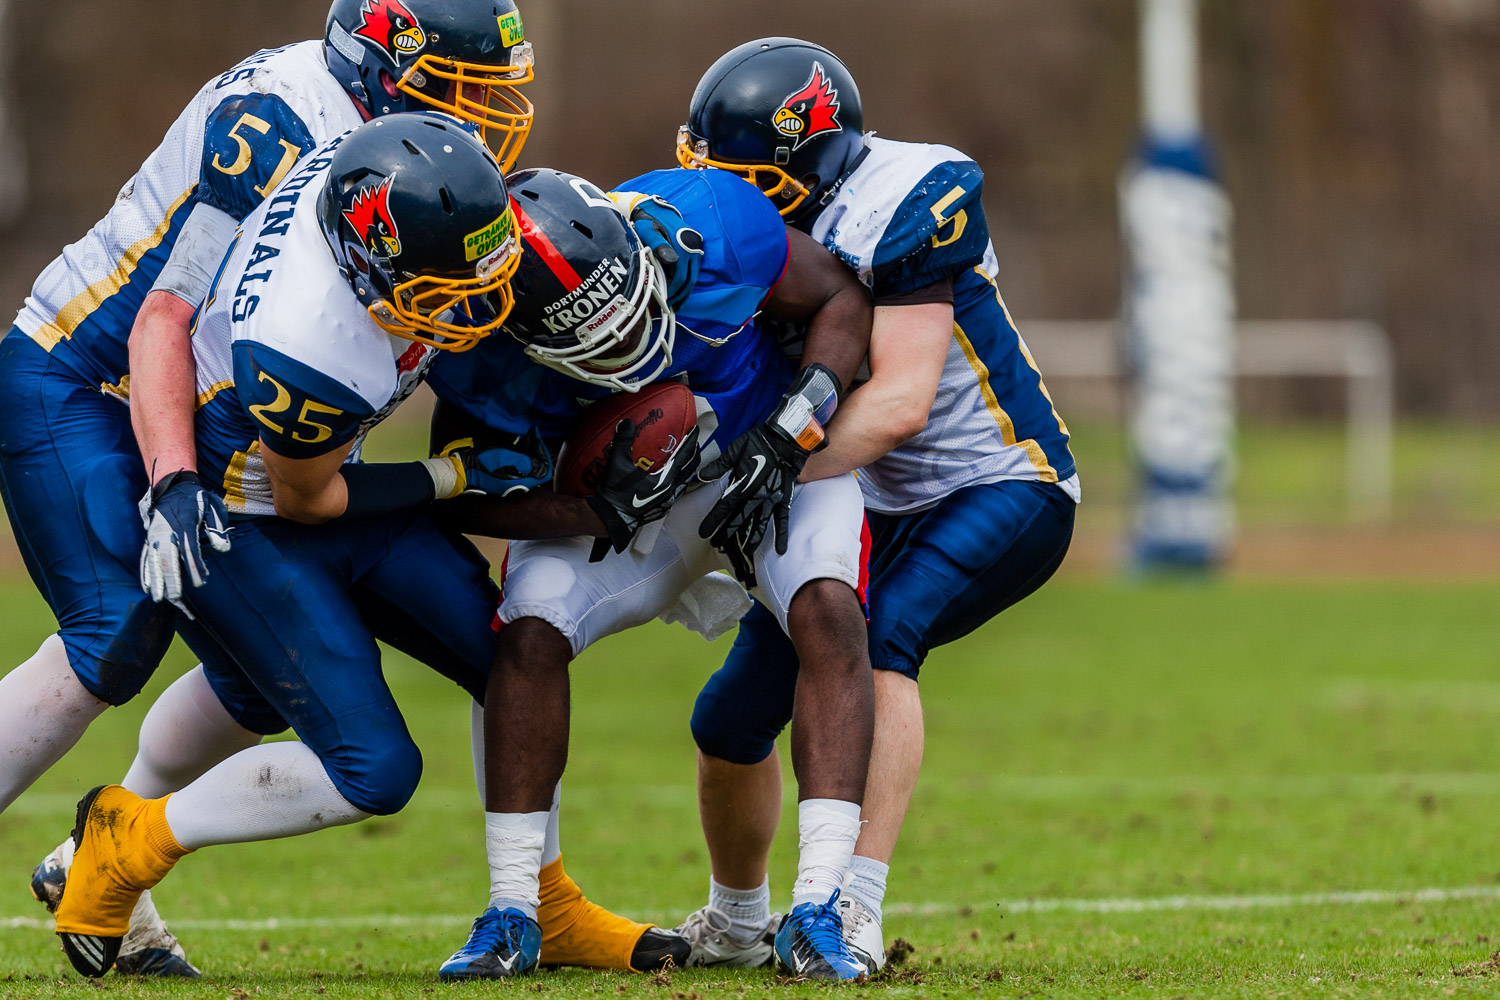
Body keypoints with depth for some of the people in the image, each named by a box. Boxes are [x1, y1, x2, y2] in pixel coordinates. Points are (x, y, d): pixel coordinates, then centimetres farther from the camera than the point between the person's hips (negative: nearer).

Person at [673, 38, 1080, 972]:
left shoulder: (902, 209, -24)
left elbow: (900, 401, -29)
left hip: (1000, 489, -7)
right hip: (877, 505, 7)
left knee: (873, 639, -33)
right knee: (732, 718, 4)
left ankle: (853, 909, -34)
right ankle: (736, 924, 31)